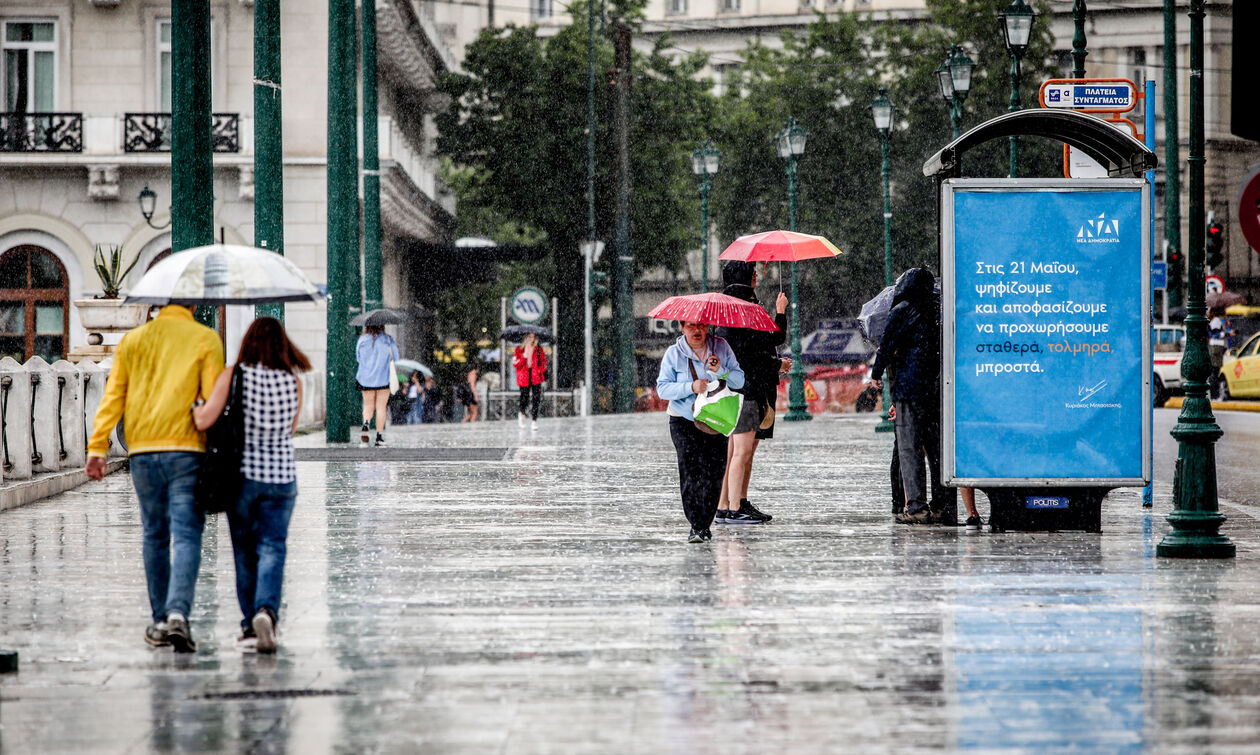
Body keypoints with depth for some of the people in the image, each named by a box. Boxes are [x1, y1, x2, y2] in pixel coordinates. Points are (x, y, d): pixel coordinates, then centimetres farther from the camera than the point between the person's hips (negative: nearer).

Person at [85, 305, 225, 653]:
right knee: (186, 535, -6)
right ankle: (178, 613, -24)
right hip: (186, 448, -3)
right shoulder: (205, 339, 1)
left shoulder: (132, 340, 11)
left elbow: (113, 396, 6)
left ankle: (159, 620, 17)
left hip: (142, 449, 3)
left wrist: (97, 447, 4)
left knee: (154, 536, 14)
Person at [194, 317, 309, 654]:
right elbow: (290, 430, 9)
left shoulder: (234, 376, -9)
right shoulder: (293, 382, -1)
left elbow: (204, 420, -13)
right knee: (272, 548, 2)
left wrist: (192, 407, 7)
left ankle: (251, 624, 16)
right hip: (281, 476, 1)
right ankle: (266, 610, -21)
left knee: (245, 550, 12)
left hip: (241, 474, -1)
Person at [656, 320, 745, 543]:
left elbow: (739, 380, 3)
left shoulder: (721, 347, 5)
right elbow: (662, 388, -4)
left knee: (714, 473, -6)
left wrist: (720, 371, -16)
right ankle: (696, 526, -13)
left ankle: (705, 524, 5)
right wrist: (691, 387, -18)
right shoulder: (674, 354, 1)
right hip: (684, 422, -2)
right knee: (690, 473, -14)